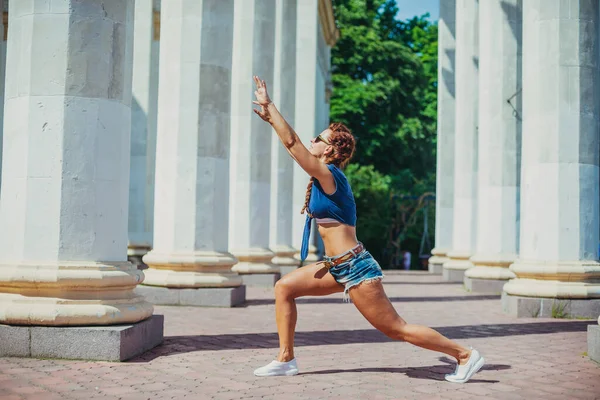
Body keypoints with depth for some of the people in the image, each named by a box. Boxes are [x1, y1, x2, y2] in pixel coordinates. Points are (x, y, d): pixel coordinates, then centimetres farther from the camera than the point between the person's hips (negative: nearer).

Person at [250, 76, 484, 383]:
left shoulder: (328, 174, -15)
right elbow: (292, 143, 21)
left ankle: (465, 355, 10)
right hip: (339, 267, 9)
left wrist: (269, 106, -9)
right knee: (284, 287, 9)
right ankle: (286, 359, 14)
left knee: (397, 329, -2)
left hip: (355, 268, -9)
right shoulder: (325, 176, 10)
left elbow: (291, 142, -16)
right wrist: (269, 117, 21)